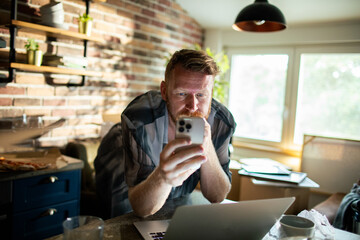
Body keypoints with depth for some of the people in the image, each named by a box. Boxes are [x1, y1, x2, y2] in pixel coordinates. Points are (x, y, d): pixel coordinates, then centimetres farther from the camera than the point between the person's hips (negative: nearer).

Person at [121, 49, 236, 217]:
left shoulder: (222, 122, -20)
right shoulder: (138, 121, -31)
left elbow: (217, 197, -17)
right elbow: (141, 209, -31)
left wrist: (207, 147, -35)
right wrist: (163, 178, -53)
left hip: (181, 201, 3)